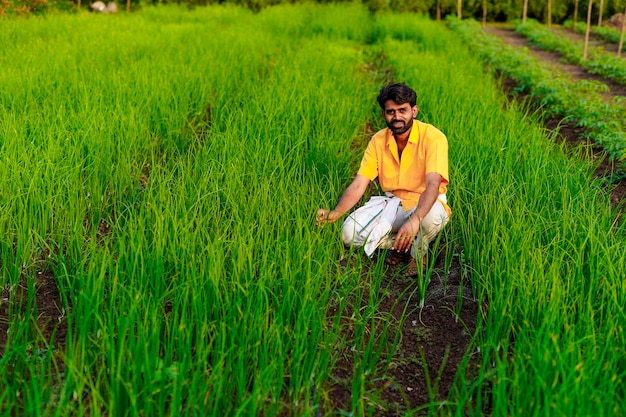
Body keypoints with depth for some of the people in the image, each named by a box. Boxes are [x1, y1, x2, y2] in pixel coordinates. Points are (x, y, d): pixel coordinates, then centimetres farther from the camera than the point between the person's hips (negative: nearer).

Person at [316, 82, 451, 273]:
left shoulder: (433, 138, -18)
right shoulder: (378, 141, -5)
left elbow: (433, 184, -31)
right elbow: (359, 184, -9)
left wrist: (415, 219, -49)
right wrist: (335, 213, -27)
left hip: (426, 204, -4)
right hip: (392, 203, 4)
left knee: (432, 216, -40)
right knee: (350, 232, -19)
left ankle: (418, 251, -5)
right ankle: (400, 244, 7)